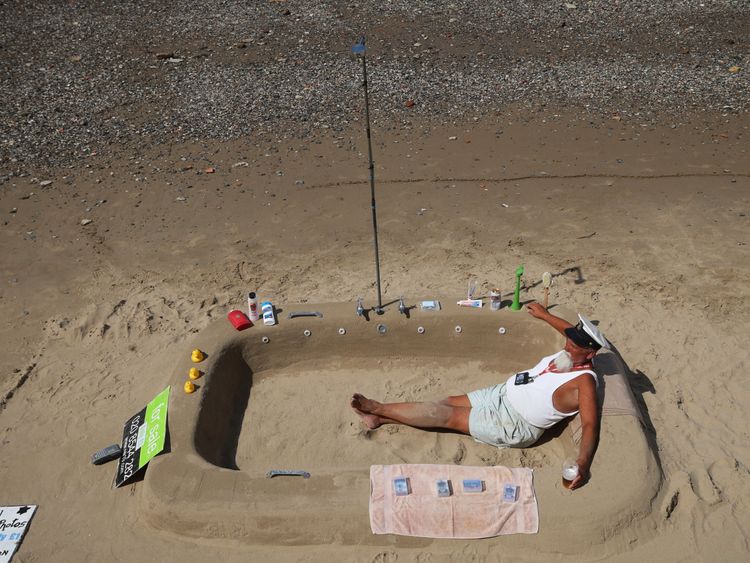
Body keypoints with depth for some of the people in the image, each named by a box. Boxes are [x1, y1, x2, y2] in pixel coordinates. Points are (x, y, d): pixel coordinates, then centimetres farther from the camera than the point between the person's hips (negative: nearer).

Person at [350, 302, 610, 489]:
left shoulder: (584, 380, -21)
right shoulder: (569, 354, 2)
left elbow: (590, 425, -28)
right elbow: (571, 329, 25)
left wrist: (583, 463, -43)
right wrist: (545, 315, 35)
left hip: (515, 425, -8)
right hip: (501, 393, 8)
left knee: (447, 415, -9)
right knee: (447, 403, 1)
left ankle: (378, 408, 1)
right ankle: (379, 418, 6)